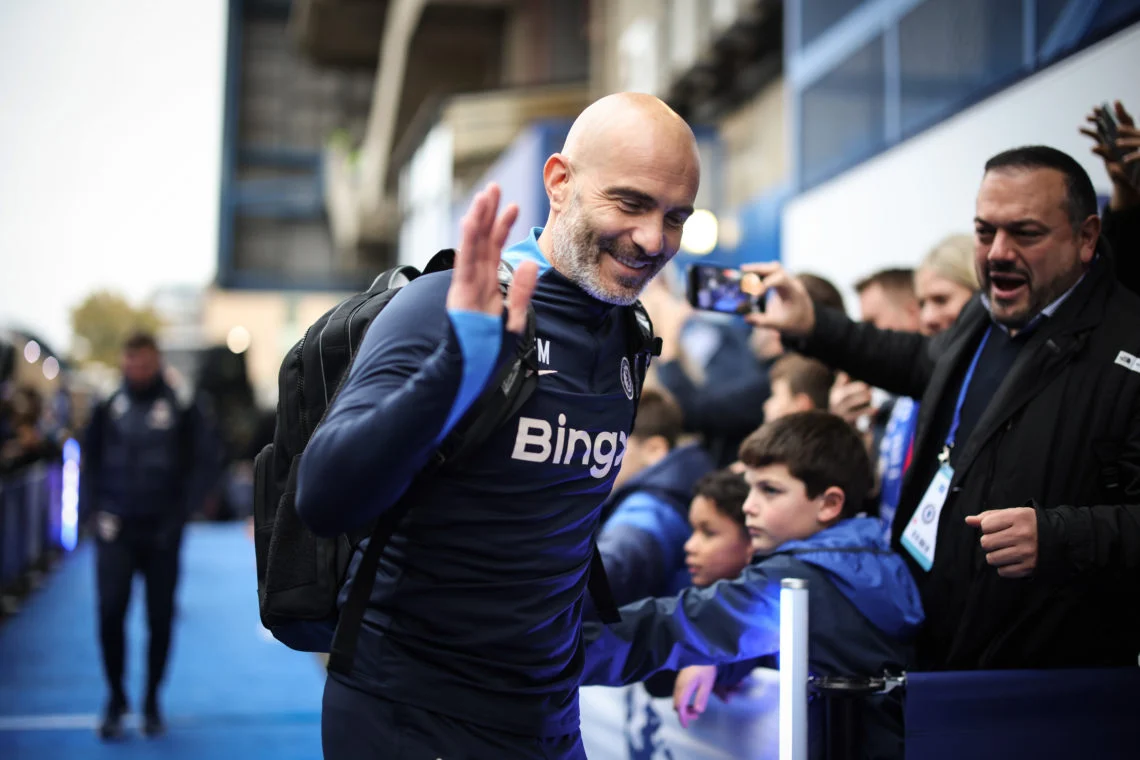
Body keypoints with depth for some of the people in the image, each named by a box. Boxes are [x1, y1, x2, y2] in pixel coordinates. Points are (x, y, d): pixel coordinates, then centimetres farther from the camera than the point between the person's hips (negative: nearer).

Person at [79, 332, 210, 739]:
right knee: (110, 613, -7)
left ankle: (152, 703, 19)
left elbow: (194, 468, 2)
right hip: (116, 529, 1)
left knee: (161, 619, 5)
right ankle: (115, 699, 10)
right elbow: (90, 462, 12)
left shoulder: (181, 410, 0)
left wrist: (178, 515, -6)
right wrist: (91, 510, 1)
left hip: (161, 532, -1)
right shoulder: (108, 408, 6)